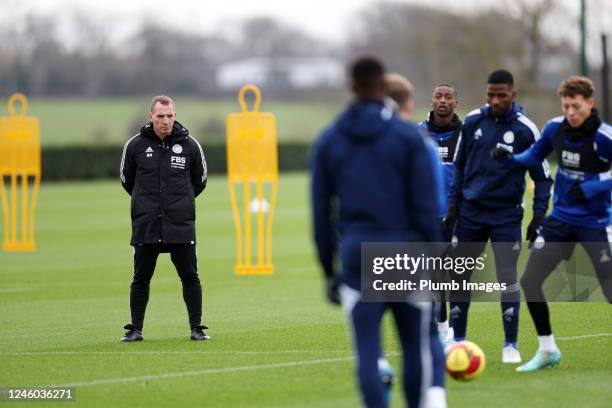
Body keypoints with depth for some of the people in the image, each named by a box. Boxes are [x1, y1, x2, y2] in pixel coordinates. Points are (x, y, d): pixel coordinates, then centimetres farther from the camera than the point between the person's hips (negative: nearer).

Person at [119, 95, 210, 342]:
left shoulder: (189, 145, 1)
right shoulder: (135, 145, 0)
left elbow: (200, 180, 16)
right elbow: (126, 179, 15)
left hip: (181, 225, 0)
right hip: (145, 226, 0)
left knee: (190, 277, 1)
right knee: (141, 279, 5)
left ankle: (197, 328, 8)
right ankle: (135, 329, 13)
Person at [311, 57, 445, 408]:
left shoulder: (328, 142, 7)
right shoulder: (408, 136, -2)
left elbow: (321, 212, 8)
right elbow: (426, 207, -5)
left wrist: (329, 271, 13)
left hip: (356, 258, 2)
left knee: (367, 351, 0)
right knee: (416, 345, 9)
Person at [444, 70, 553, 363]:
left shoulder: (525, 129, -8)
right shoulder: (473, 121, 0)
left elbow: (543, 177, -1)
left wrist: (538, 218, -9)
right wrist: (453, 206, 6)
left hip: (506, 215, -3)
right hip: (470, 211, 3)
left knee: (508, 280, -8)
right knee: (459, 277, 7)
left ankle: (511, 345, 2)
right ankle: (457, 340, 20)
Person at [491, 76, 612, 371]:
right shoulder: (555, 128, -3)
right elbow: (535, 156, 13)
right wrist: (510, 157, -5)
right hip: (561, 218, 5)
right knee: (529, 281, 0)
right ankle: (547, 350, 15)